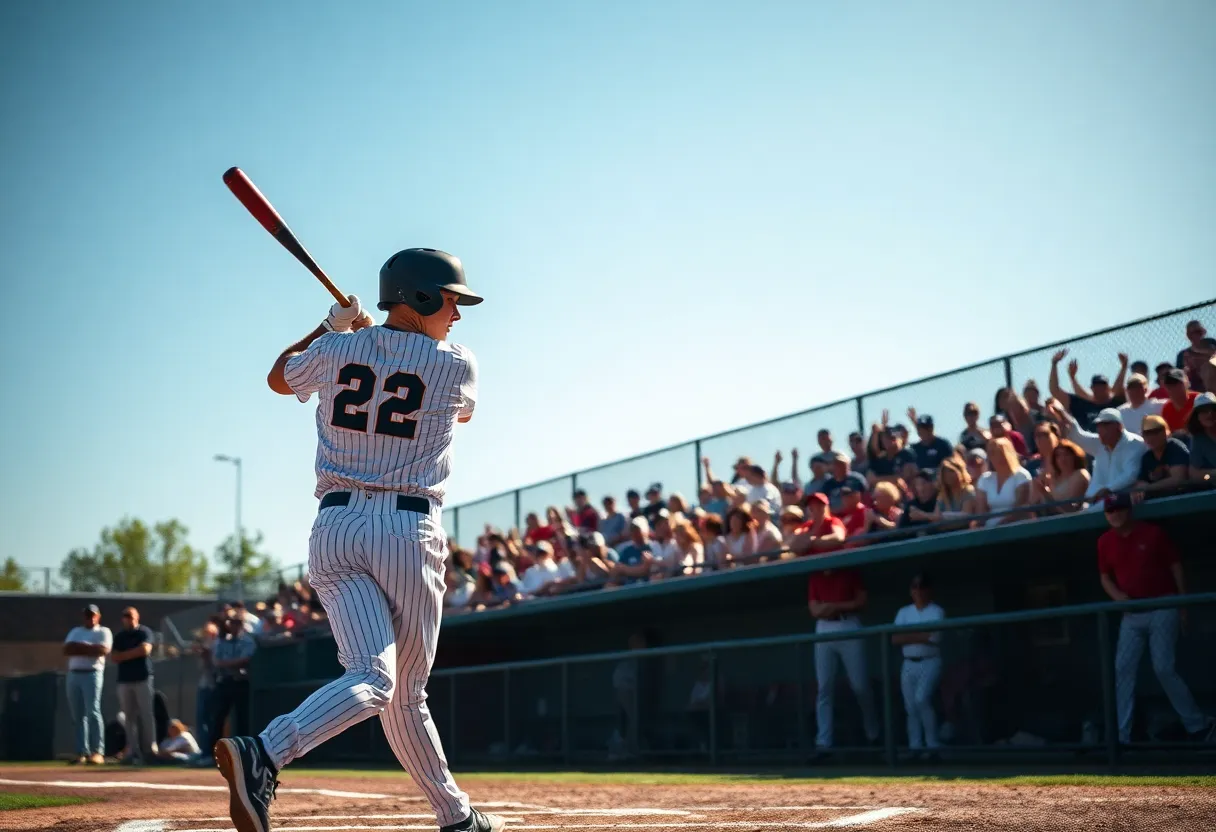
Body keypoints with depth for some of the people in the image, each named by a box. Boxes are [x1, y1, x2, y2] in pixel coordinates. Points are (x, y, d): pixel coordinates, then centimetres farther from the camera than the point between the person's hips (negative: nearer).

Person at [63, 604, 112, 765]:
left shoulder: (103, 632, 6)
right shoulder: (75, 632, 21)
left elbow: (103, 650, -12)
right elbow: (66, 650, 5)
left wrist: (79, 647, -6)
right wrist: (90, 649, -9)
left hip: (92, 674, -5)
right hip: (73, 675, 5)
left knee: (93, 712, -13)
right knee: (77, 715, 3)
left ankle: (97, 752, -16)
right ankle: (82, 752, 5)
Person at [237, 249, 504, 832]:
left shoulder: (335, 351, 8)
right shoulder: (456, 366, 2)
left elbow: (279, 378, 29)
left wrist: (331, 326, 39)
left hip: (335, 526, 4)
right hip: (408, 529, -3)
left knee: (372, 679, -2)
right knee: (406, 695, 3)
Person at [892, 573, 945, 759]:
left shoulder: (936, 612, 0)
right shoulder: (903, 612, 12)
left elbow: (934, 637, -14)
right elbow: (895, 639, 0)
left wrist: (909, 635, -7)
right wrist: (921, 636, -10)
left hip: (930, 662, -5)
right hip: (909, 664, 5)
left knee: (921, 699, -22)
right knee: (911, 708, 3)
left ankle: (933, 745, -13)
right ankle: (915, 748, 8)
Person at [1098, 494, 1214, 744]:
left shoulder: (1153, 533, -5)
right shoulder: (1105, 542, 6)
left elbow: (1175, 566, -1)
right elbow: (1105, 577, 15)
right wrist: (1119, 597, -6)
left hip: (1162, 610, -4)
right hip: (1131, 615, 5)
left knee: (1164, 668, -10)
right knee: (1122, 670, -3)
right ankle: (1121, 735, -1)